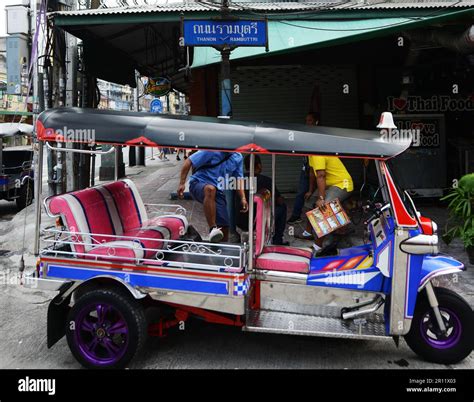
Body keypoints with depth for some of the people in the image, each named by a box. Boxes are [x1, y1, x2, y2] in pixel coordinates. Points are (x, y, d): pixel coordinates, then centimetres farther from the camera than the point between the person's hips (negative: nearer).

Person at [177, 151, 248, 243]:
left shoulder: (237, 158, 7)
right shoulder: (211, 151, -11)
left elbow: (239, 179, 17)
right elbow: (188, 162, -10)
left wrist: (243, 198, 8)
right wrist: (182, 183, -15)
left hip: (219, 192, 6)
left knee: (224, 227, -1)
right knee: (210, 189, -42)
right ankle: (213, 228, -41)